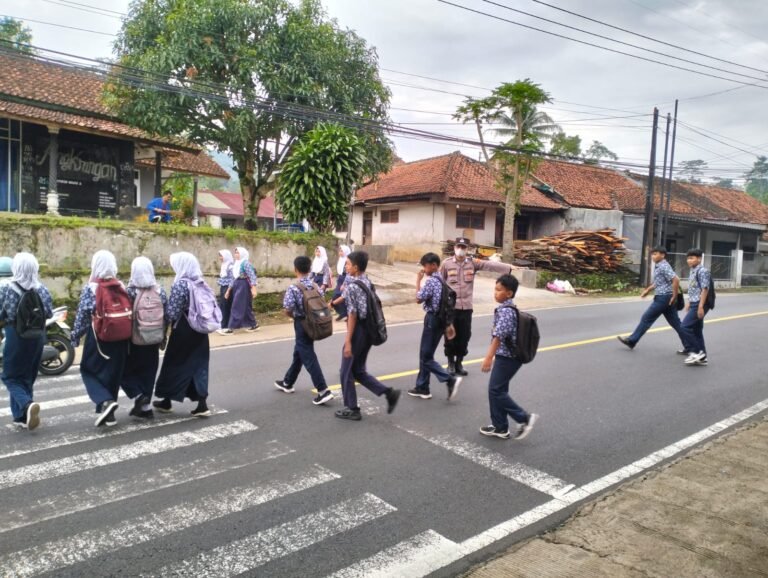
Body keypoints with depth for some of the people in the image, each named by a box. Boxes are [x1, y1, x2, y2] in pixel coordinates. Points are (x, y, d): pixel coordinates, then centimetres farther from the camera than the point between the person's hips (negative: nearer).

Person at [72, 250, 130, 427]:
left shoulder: (90, 288, -9)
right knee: (113, 372, 13)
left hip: (97, 336, -4)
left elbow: (82, 315, -7)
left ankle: (105, 402, -11)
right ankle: (107, 413, 18)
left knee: (89, 371, 11)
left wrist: (75, 337, 5)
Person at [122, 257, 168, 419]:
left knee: (125, 369, 15)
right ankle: (144, 407, 19)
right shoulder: (160, 291, -2)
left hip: (134, 341, -4)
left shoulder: (130, 292, -13)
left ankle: (138, 396, -2)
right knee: (148, 373, 14)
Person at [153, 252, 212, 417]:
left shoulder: (180, 284, -15)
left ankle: (166, 402, 24)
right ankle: (202, 404, 3)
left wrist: (165, 322, 1)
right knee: (199, 365, 8)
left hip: (183, 331, -6)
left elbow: (172, 312, -15)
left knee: (174, 365, 9)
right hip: (200, 330, 6)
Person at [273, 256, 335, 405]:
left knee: (308, 358, -5)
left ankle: (323, 391, -10)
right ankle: (287, 383, 37)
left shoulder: (293, 288, -17)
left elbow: (288, 310, -18)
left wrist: (294, 316, 3)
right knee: (298, 353, 22)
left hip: (301, 324, -7)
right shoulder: (315, 285, 2)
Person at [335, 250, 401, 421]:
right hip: (369, 330, 8)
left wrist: (348, 341, -17)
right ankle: (388, 392, 9)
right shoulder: (368, 282, 8)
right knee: (358, 370, 18)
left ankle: (352, 409, 17)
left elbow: (353, 315, -20)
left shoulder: (352, 286, -18)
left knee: (347, 372, 7)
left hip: (358, 331, -8)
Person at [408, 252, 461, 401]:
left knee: (426, 357, -3)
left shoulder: (431, 281, -17)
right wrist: (449, 324, 19)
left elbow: (419, 299, -15)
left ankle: (450, 380, -9)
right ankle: (422, 387, 20)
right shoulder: (442, 280, 12)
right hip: (440, 319, 9)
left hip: (433, 319, -9)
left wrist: (418, 280, -7)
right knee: (425, 354, 15)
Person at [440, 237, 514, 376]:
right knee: (450, 337, 6)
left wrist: (509, 268, -20)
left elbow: (490, 265, -10)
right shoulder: (446, 263, -3)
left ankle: (459, 362, 25)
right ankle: (451, 363, 22)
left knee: (464, 337, 9)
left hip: (466, 307, 2)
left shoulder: (473, 262, 1)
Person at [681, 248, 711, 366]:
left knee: (685, 327, -13)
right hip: (694, 304, 10)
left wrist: (701, 307, -22)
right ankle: (702, 357, 16)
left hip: (699, 304, -10)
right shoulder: (693, 271, 14)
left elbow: (705, 289, -19)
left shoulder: (702, 271, -14)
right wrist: (689, 302, 24)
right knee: (696, 330, 11)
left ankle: (696, 352, -5)